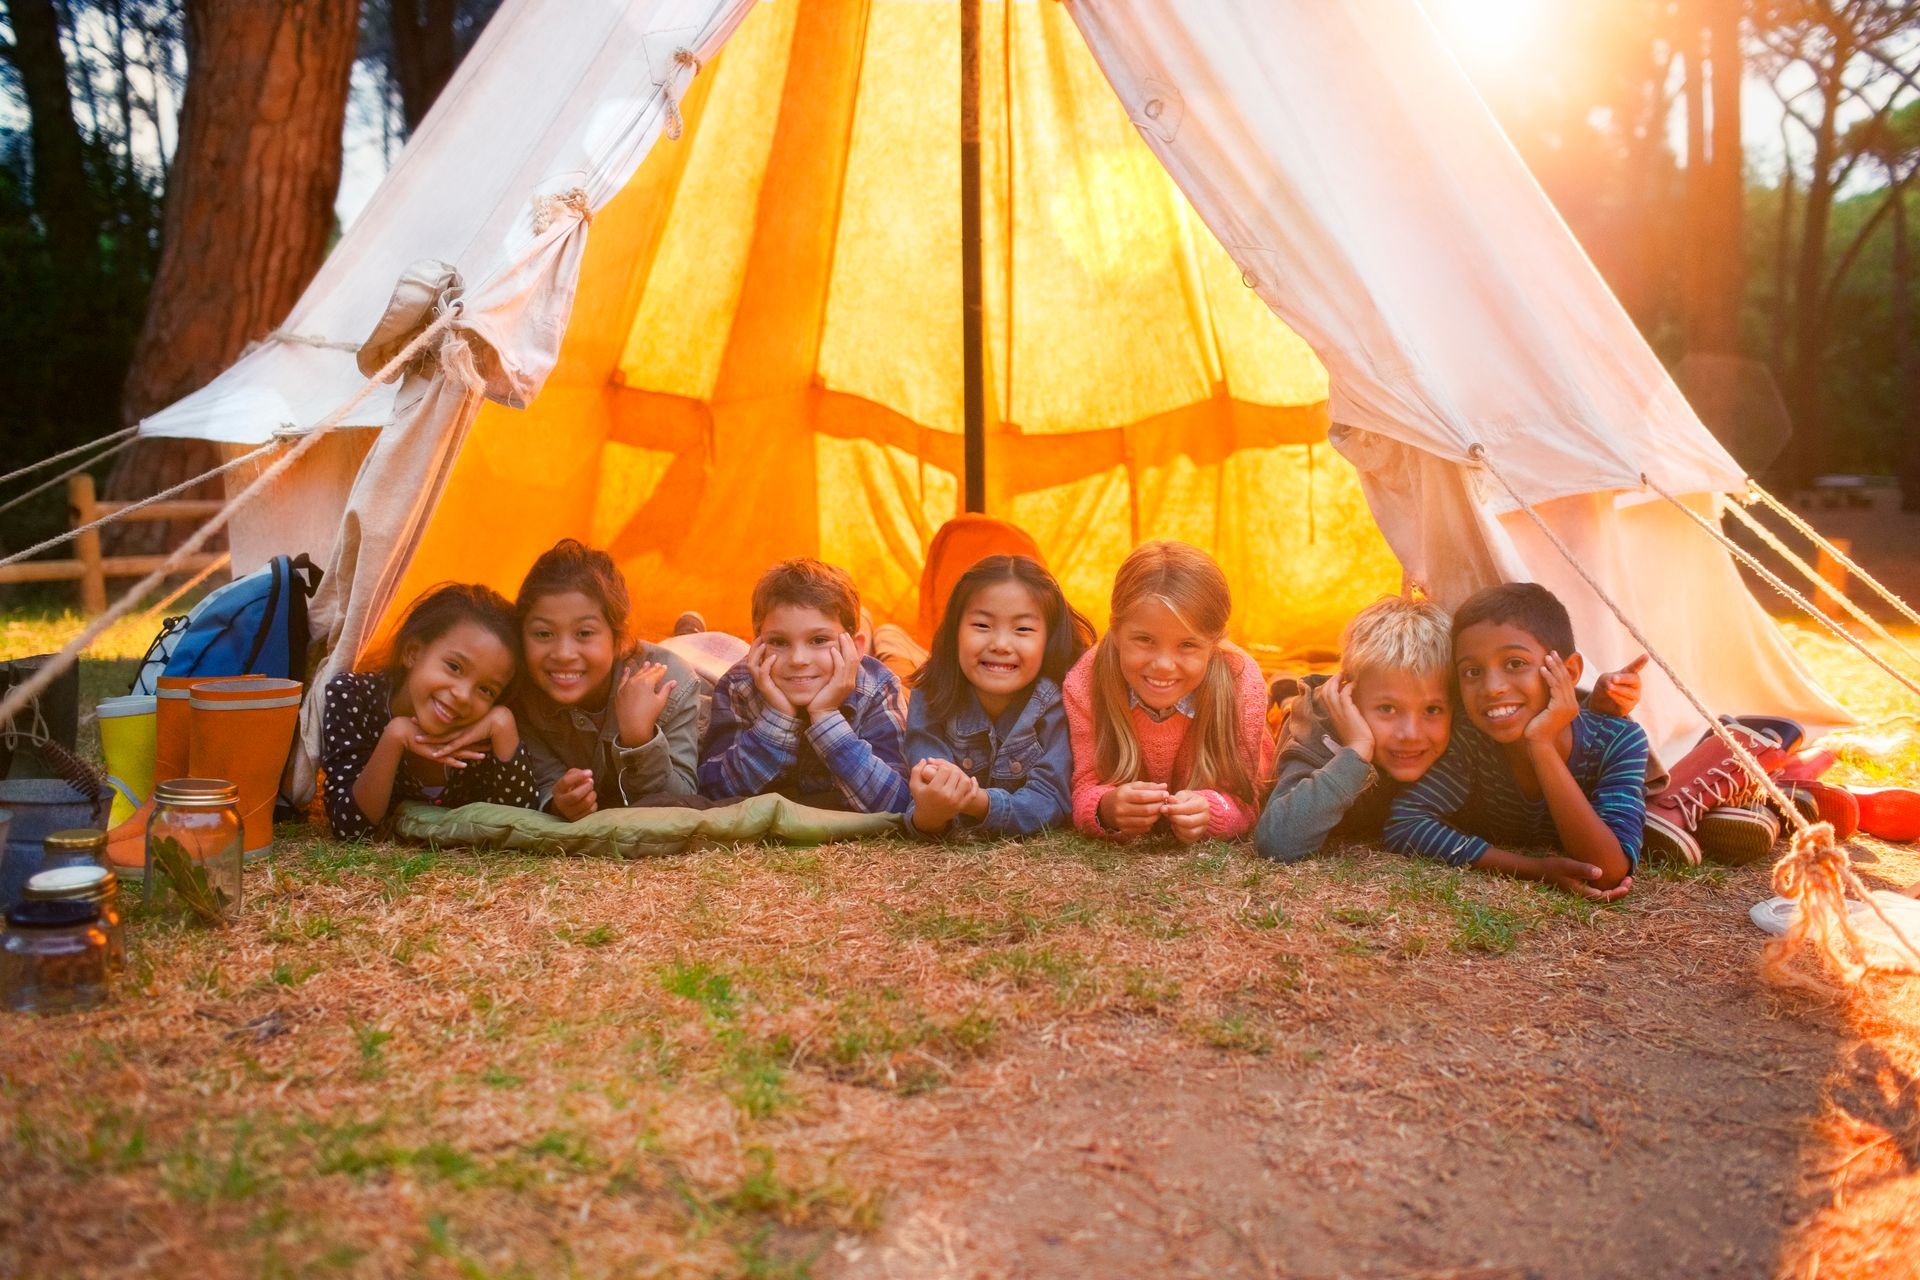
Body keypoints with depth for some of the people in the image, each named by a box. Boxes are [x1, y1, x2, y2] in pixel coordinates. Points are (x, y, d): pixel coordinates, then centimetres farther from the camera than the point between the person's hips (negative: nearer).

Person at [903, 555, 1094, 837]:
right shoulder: (930, 699, -20)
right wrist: (929, 815, -53)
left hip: (1036, 847, -1)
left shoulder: (1059, 704, -25)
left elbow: (1050, 802, -29)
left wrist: (978, 803, -49)